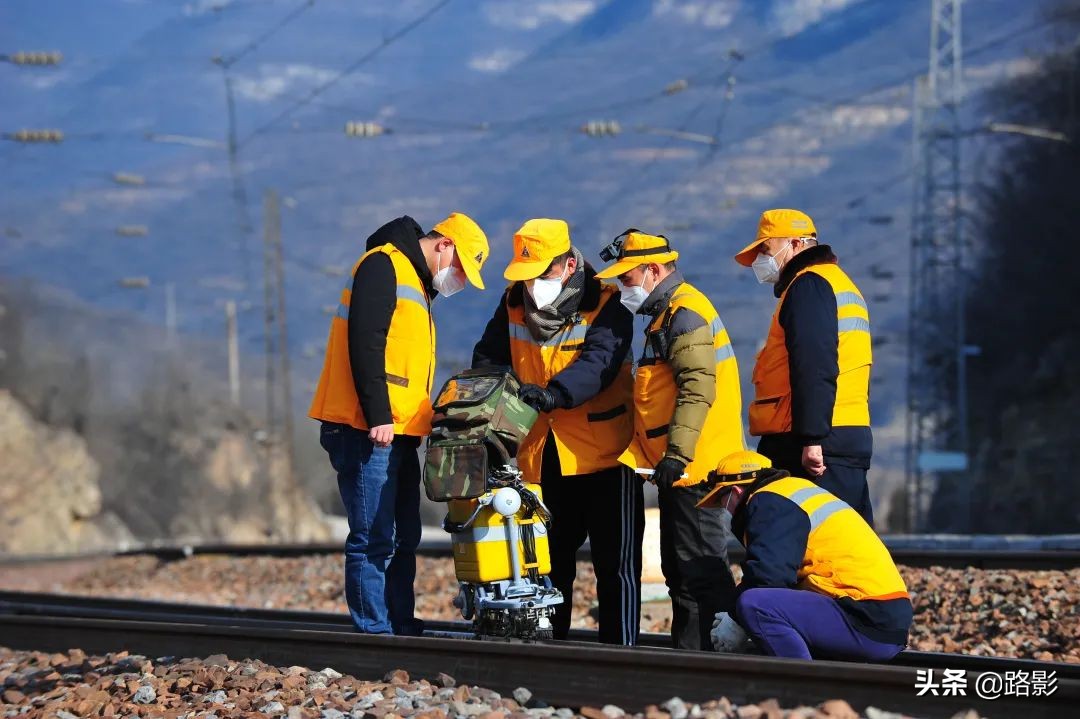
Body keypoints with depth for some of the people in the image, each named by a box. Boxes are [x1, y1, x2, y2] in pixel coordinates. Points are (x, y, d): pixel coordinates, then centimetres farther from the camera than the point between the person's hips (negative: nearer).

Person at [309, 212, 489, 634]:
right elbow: (364, 343, -18)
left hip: (397, 434, 10)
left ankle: (403, 630, 18)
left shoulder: (417, 284, 24)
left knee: (402, 539, 12)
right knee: (374, 540, -10)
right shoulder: (383, 265, -7)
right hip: (369, 431, -10)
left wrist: (419, 421, 17)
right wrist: (378, 416, -22)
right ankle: (375, 634, -9)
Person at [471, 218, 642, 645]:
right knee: (550, 563, 14)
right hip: (541, 460, 5)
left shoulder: (606, 305, -13)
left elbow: (598, 364, -27)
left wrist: (553, 393, -44)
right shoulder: (513, 306, 4)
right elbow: (489, 356, 3)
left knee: (615, 563, 0)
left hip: (604, 455, -5)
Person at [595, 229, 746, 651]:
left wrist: (677, 453, -26)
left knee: (699, 567, -10)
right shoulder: (666, 313, 21)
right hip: (680, 466, 11)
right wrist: (667, 456, 23)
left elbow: (698, 386, -23)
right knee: (679, 568, 14)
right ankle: (686, 652, 20)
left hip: (693, 464, -11)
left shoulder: (685, 312, -13)